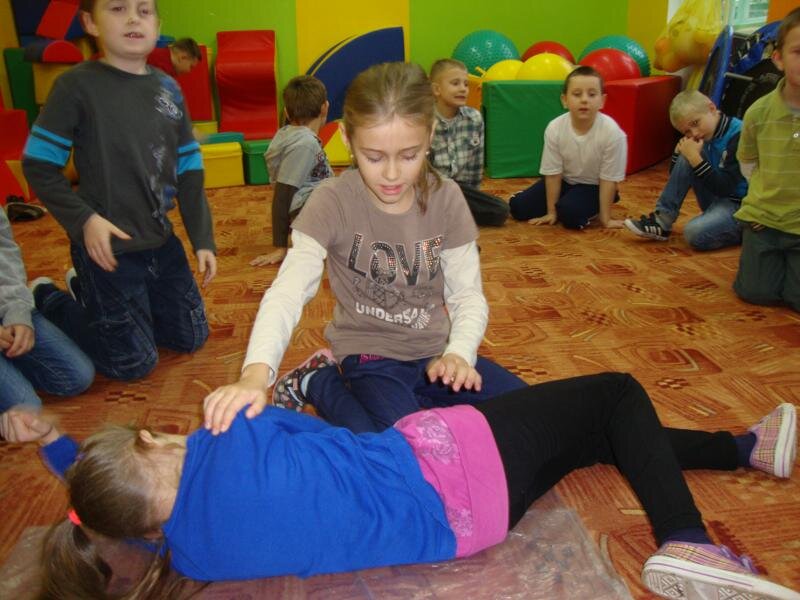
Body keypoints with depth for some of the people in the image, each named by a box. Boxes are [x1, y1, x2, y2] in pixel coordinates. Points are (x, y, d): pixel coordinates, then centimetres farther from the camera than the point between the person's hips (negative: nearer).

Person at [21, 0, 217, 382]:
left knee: (191, 338, 17)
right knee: (134, 363, 2)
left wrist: (203, 238, 3)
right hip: (107, 248, -6)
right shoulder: (78, 85, -12)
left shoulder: (168, 89, 4)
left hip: (162, 243, 6)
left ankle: (89, 295, 31)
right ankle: (45, 300, 23)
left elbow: (189, 171, 7)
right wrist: (83, 220, -20)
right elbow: (37, 166, -9)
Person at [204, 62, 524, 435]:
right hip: (371, 355, -4)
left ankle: (414, 399, 11)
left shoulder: (446, 198, -7)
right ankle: (318, 382, 3)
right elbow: (288, 291, -27)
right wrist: (256, 373, -44)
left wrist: (459, 352, -26)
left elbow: (467, 294, -4)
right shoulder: (333, 202, -16)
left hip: (435, 352, 4)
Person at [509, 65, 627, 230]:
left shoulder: (612, 133, -27)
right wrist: (551, 212, -8)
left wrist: (605, 218, -16)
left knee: (570, 213, -32)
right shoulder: (554, 128, -21)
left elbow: (609, 179, -19)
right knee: (517, 206, -5)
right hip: (564, 181, 3)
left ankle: (590, 209, 1)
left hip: (593, 186, -3)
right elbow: (553, 174, -12)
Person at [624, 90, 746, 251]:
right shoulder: (705, 136, 6)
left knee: (695, 233, -35)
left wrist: (695, 158, -26)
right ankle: (661, 221, -10)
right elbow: (677, 173, 9)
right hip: (717, 199, 8)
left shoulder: (739, 135, -19)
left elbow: (724, 188, -26)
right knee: (687, 159, -11)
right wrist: (680, 150, -9)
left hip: (740, 205, -8)